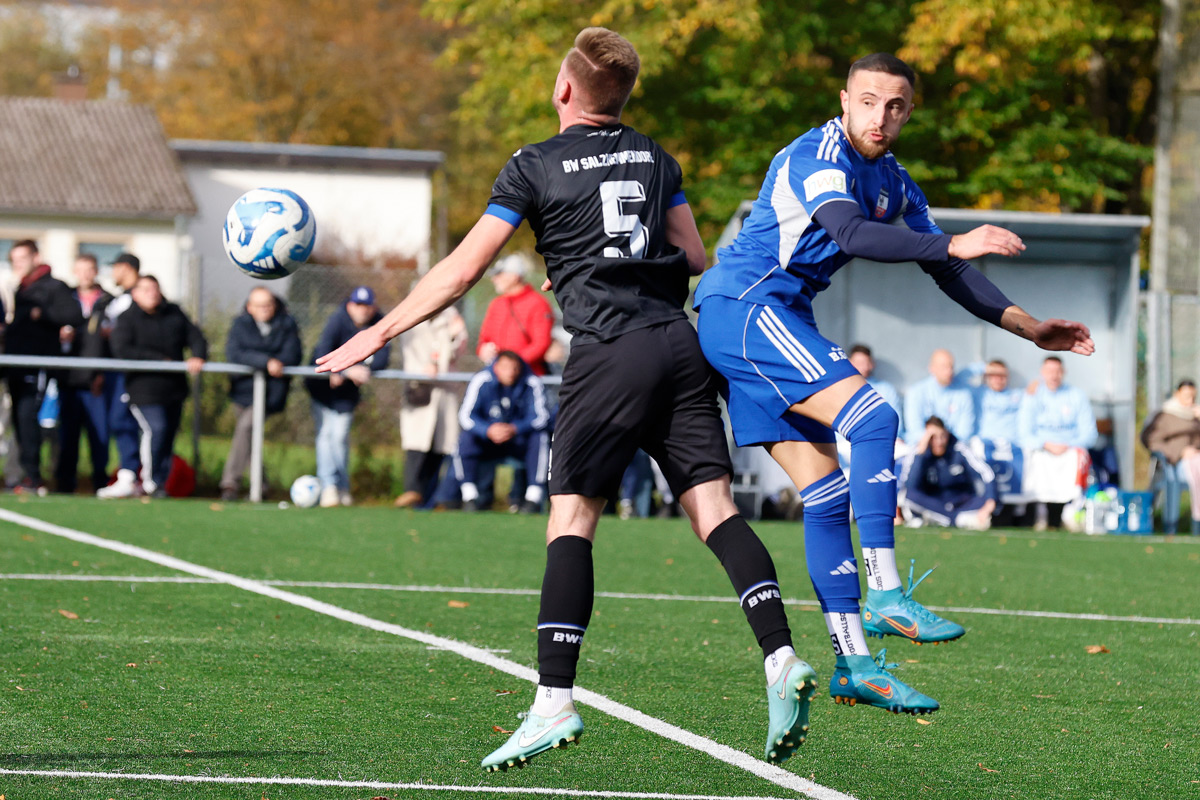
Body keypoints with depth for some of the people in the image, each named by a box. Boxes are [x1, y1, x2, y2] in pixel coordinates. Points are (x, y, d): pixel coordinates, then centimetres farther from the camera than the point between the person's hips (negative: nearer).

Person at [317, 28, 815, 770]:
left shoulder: (536, 166, 3)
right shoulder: (654, 157, 16)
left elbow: (464, 269, 1)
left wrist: (381, 331, 7)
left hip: (608, 354, -4)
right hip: (680, 343, 4)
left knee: (570, 520, -3)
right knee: (715, 507, 1)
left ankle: (555, 701, -12)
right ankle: (781, 657, -16)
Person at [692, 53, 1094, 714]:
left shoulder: (894, 183, 15)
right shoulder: (818, 153, -13)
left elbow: (945, 270, 21)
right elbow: (850, 234, -31)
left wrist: (1027, 327, 12)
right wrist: (955, 244, -35)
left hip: (778, 321, 9)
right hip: (741, 306, -9)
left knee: (827, 492, 4)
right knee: (871, 415, -23)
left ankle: (853, 666, 5)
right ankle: (884, 594, -24)